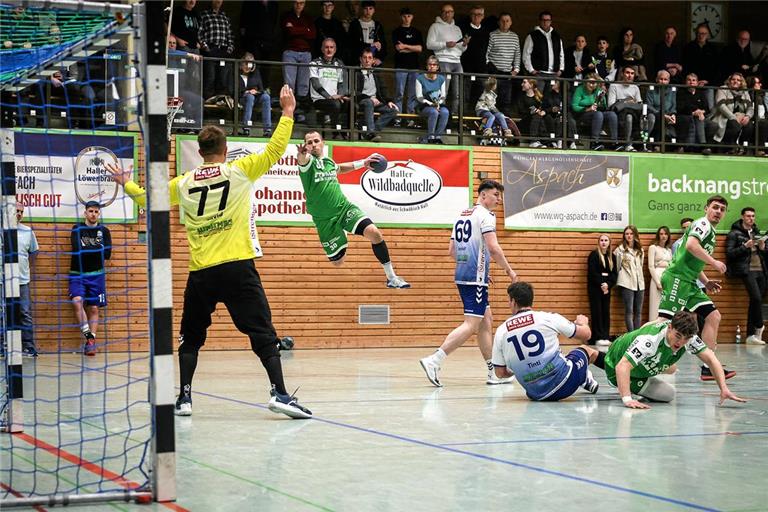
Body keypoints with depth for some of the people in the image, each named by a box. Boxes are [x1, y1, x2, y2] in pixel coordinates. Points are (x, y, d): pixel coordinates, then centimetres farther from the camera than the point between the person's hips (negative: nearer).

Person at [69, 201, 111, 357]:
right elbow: (77, 250, -13)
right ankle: (88, 335, -18)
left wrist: (86, 250, -6)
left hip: (96, 275, 1)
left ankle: (91, 341, 4)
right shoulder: (77, 229, 3)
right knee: (77, 301, -22)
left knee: (93, 308, 1)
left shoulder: (104, 231, 8)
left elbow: (107, 253, -5)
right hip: (78, 274, -1)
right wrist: (97, 250, -9)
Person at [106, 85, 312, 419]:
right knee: (263, 334, -2)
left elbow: (146, 198, 20)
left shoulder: (184, 184, 9)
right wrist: (287, 113, 8)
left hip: (200, 273, 2)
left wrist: (125, 184, 38)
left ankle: (184, 397, 11)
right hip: (238, 267, -2)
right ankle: (279, 393, -14)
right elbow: (274, 151, -1)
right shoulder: (239, 171, 1)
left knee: (190, 338, 16)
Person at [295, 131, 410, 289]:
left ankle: (392, 278, -9)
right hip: (325, 220, -4)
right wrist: (302, 154, -61)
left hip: (345, 208, 4)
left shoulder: (329, 162, 9)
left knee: (374, 233, -20)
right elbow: (303, 159, -37)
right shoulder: (308, 161, -9)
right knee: (337, 262, 0)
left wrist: (363, 163, 28)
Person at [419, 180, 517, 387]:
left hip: (462, 275, 10)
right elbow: (493, 247, -18)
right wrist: (509, 270, -6)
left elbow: (452, 250, 20)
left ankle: (494, 373, 19)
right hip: (475, 278, -10)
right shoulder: (484, 215, -7)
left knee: (486, 321, 15)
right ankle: (434, 360, -19)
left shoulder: (462, 215, 18)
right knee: (471, 324, -11)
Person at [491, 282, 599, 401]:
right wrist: (583, 323, 31)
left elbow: (500, 373, 6)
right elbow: (585, 335, 6)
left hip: (535, 395, 3)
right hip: (564, 383, -3)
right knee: (589, 351, 26)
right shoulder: (548, 318, -5)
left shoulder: (501, 331, 1)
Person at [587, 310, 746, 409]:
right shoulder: (649, 340, -46)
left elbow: (710, 359, -24)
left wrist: (724, 389, -36)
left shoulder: (687, 336, -25)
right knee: (667, 394, -14)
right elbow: (622, 367, -53)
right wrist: (627, 399, -64)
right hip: (616, 366, -8)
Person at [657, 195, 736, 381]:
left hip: (689, 283, 10)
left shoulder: (711, 232, 25)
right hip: (677, 278, -10)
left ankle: (709, 367, 5)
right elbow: (691, 245, -24)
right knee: (665, 321, -17)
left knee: (713, 317, 5)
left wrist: (706, 282, 22)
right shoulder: (703, 224, -5)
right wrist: (714, 262, -17)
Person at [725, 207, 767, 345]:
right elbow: (729, 253, -6)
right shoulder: (734, 234, 3)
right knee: (757, 298, -19)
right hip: (747, 270, -5)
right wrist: (745, 246, -14)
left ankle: (750, 335, 3)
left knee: (755, 302, 1)